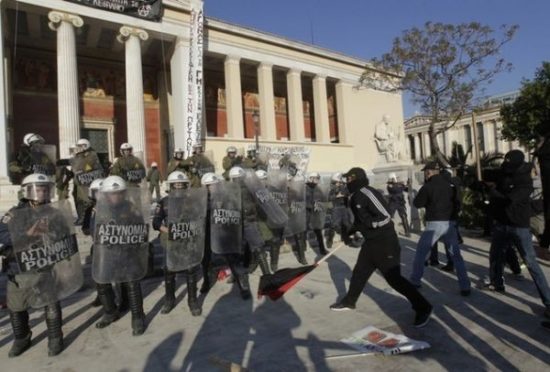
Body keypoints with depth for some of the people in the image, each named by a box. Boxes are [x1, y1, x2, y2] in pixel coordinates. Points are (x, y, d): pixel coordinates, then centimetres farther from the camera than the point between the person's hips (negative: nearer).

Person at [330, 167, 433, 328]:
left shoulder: (366, 193, -22)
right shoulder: (356, 196, 9)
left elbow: (385, 217, -25)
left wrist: (363, 225, -25)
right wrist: (352, 230, 13)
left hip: (385, 242, -10)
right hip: (371, 241, 10)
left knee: (393, 278, -5)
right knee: (359, 272, 17)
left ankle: (423, 308, 12)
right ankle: (349, 301, 35)